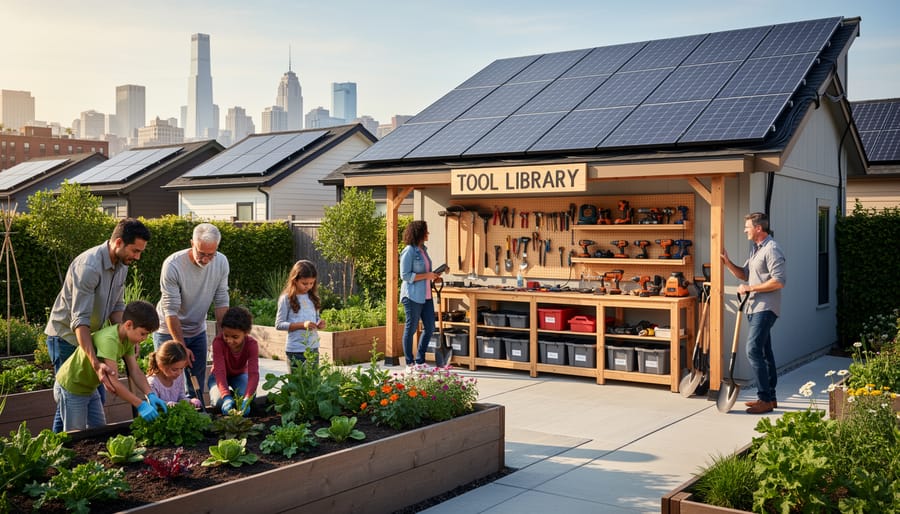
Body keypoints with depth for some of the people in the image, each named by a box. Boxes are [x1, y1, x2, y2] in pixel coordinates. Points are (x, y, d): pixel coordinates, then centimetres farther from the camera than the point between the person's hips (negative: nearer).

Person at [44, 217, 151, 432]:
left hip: (91, 336, 8)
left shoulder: (122, 264, -2)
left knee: (97, 399, 12)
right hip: (67, 337, -8)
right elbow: (79, 321, -34)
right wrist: (96, 365, -42)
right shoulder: (89, 266, -30)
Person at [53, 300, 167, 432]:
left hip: (90, 389, 9)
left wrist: (150, 395, -23)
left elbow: (135, 371, -8)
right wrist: (140, 405, -38)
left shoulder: (128, 338, -6)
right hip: (71, 389, -9)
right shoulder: (109, 340, -36)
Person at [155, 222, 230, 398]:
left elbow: (221, 303, -4)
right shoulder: (172, 265, -23)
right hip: (169, 331, -4)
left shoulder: (221, 262, -10)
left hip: (198, 331, 4)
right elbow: (171, 311, -21)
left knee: (197, 387, 6)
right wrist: (181, 346, -22)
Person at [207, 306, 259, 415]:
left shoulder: (252, 344, -28)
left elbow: (253, 373, -38)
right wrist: (226, 398, -56)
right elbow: (220, 372, -40)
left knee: (250, 395, -31)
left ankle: (236, 395, 5)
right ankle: (230, 395, 6)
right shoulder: (218, 342, -33)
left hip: (240, 374, 1)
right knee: (219, 401, -30)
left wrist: (247, 399, -55)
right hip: (220, 376, -1)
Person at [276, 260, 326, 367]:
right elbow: (279, 325, -10)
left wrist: (319, 323, -5)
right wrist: (302, 325, -19)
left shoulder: (312, 297, 8)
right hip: (295, 350, -5)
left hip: (313, 347, 5)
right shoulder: (286, 299, -8)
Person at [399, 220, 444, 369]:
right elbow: (405, 275, -17)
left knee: (429, 328, 9)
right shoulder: (409, 251, -12)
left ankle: (420, 360, 21)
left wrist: (433, 276, 7)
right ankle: (409, 362, 11)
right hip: (412, 296, -9)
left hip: (425, 296, 9)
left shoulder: (423, 250, 14)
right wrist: (426, 275, -18)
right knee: (411, 329, 2)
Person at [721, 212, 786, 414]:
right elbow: (744, 274, 22)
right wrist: (727, 262, 7)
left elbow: (778, 281, -22)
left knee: (754, 351, -14)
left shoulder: (772, 249, -14)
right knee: (764, 352, 13)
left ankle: (765, 400, -10)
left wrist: (750, 288, -18)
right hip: (755, 307, 10)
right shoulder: (755, 249, 17)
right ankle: (770, 397, 20)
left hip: (765, 308, -10)